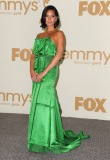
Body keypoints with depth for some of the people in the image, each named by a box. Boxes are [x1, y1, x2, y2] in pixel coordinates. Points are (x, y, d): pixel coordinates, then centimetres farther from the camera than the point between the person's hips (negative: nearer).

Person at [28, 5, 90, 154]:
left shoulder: (59, 34, 0)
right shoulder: (39, 35, 19)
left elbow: (59, 54, -12)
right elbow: (33, 55, 12)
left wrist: (44, 73, -17)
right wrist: (32, 70, -7)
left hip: (49, 71, -6)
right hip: (37, 72, 6)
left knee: (45, 102, -8)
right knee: (38, 103, 9)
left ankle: (48, 139, 1)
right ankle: (38, 136, 20)